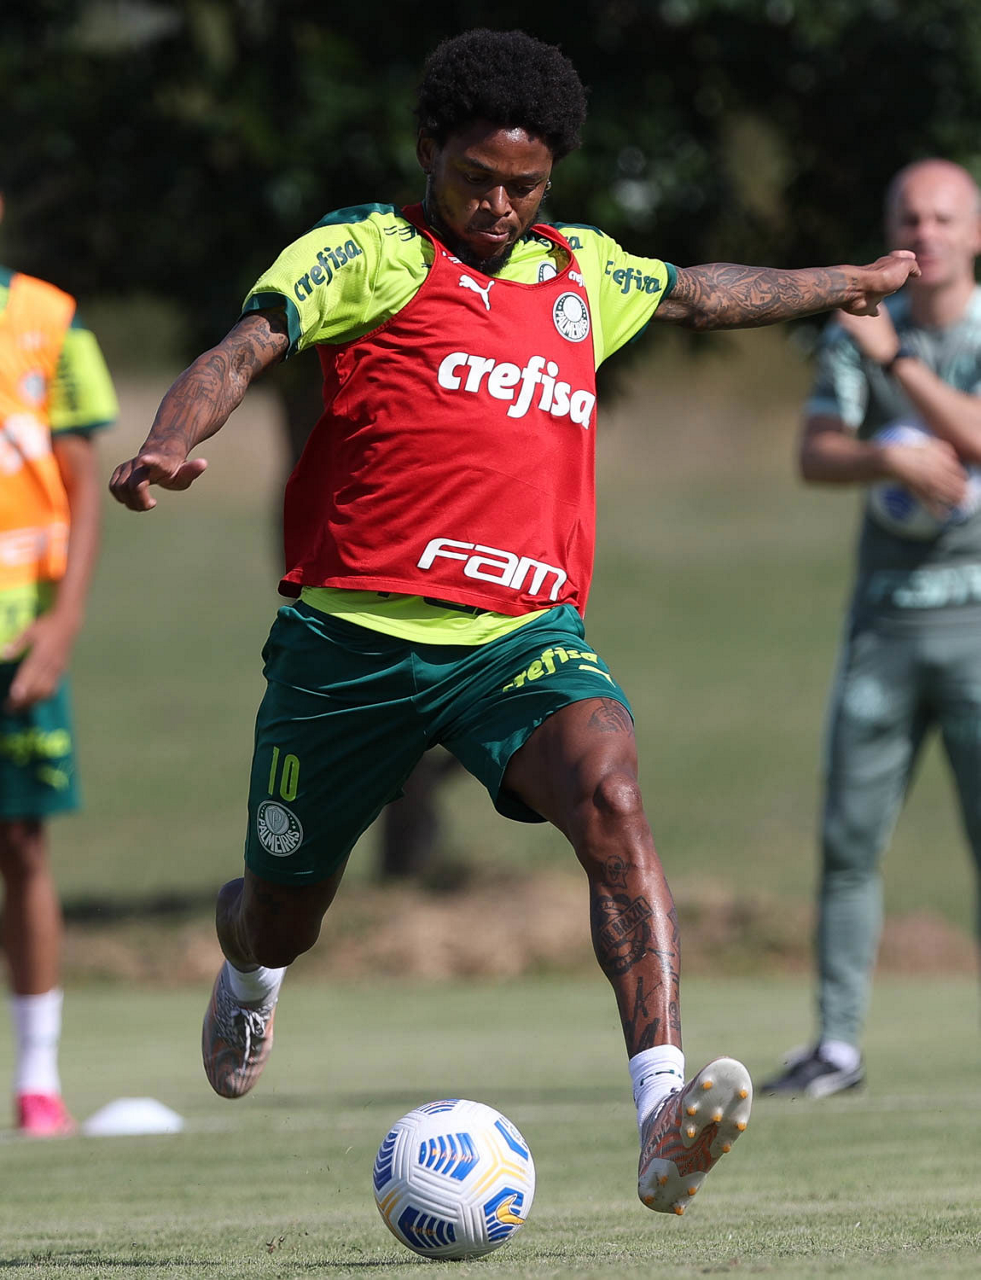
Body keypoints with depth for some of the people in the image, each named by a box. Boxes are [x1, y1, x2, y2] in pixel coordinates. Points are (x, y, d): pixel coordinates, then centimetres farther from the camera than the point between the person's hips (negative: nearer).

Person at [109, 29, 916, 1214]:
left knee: (608, 786, -29)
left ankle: (664, 1115, -41)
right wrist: (169, 446, -35)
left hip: (524, 631, 2)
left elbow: (700, 294, 37)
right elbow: (245, 348, -15)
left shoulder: (582, 273, 17)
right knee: (284, 913, 13)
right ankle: (248, 977, 55)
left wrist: (846, 284, 50)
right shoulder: (367, 253, -1)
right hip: (354, 633, -2)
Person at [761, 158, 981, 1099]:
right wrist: (895, 457, -18)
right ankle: (838, 1043, 5)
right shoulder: (854, 334, 10)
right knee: (849, 836, 0)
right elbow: (815, 456, -1)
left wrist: (894, 359, -19)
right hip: (884, 621, 3)